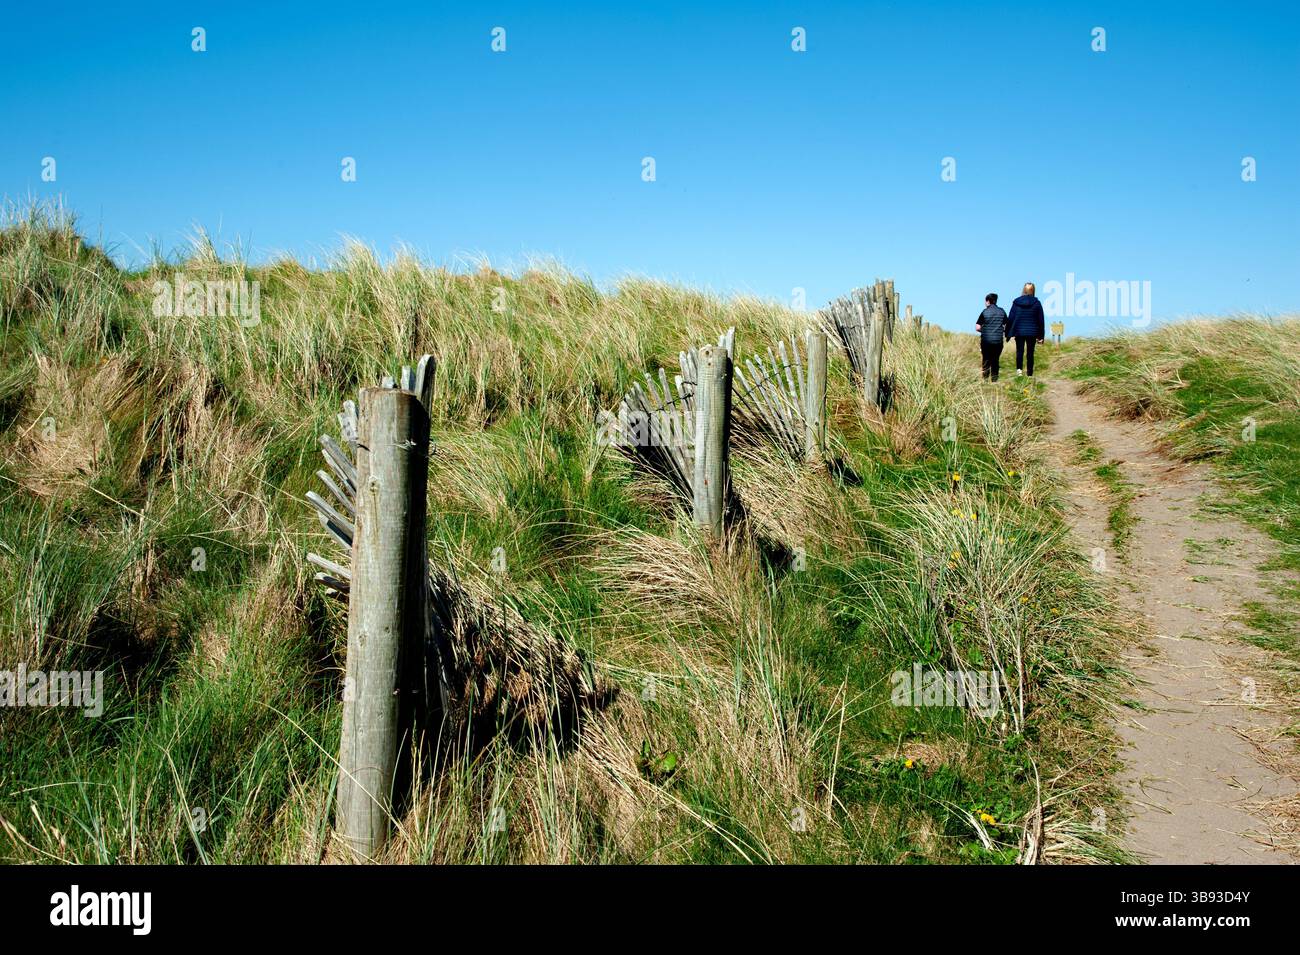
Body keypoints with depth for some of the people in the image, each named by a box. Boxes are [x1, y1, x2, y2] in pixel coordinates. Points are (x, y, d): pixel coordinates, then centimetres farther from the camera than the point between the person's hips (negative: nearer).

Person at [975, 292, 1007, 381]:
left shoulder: (985, 312, -6)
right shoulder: (1002, 312, 3)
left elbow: (977, 328, -8)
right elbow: (1006, 327, 5)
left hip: (986, 341, -2)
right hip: (998, 341, 2)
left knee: (986, 361, 6)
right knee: (995, 361, 10)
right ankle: (994, 380, 8)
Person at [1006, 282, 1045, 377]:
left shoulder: (1016, 302, -2)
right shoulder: (1037, 303, -2)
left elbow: (1010, 318, 0)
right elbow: (1040, 320, 2)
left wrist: (1008, 333, 7)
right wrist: (1041, 336, 9)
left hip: (1019, 331, 0)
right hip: (1032, 332, 0)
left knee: (1019, 351, 8)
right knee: (1030, 353, 6)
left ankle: (1019, 369, -15)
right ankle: (1029, 374, 8)